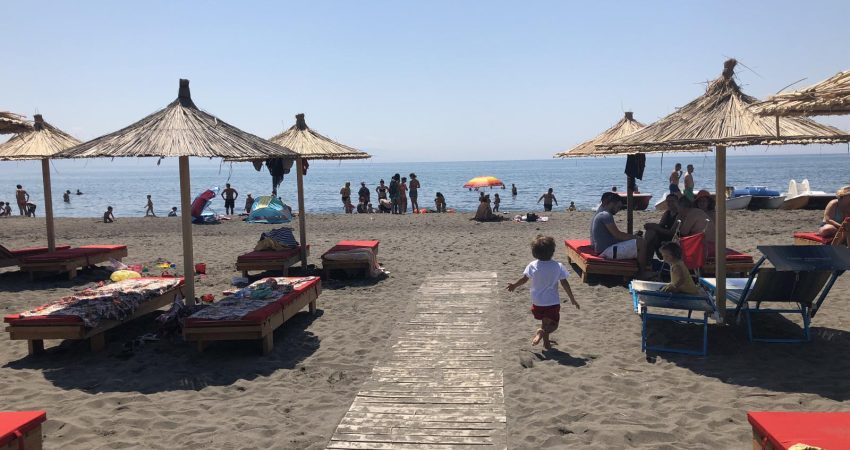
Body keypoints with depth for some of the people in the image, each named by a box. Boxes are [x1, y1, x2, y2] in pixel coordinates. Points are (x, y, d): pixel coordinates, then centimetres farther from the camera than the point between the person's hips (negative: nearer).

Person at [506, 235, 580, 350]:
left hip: (537, 302, 3)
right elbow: (564, 284, -9)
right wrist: (572, 299, 0)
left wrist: (514, 285, 16)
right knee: (553, 324, 7)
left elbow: (524, 279, -3)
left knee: (545, 322, 25)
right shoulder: (558, 266, -11)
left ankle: (546, 342, 29)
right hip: (553, 302, -3)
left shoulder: (533, 265, -8)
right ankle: (542, 332, -22)